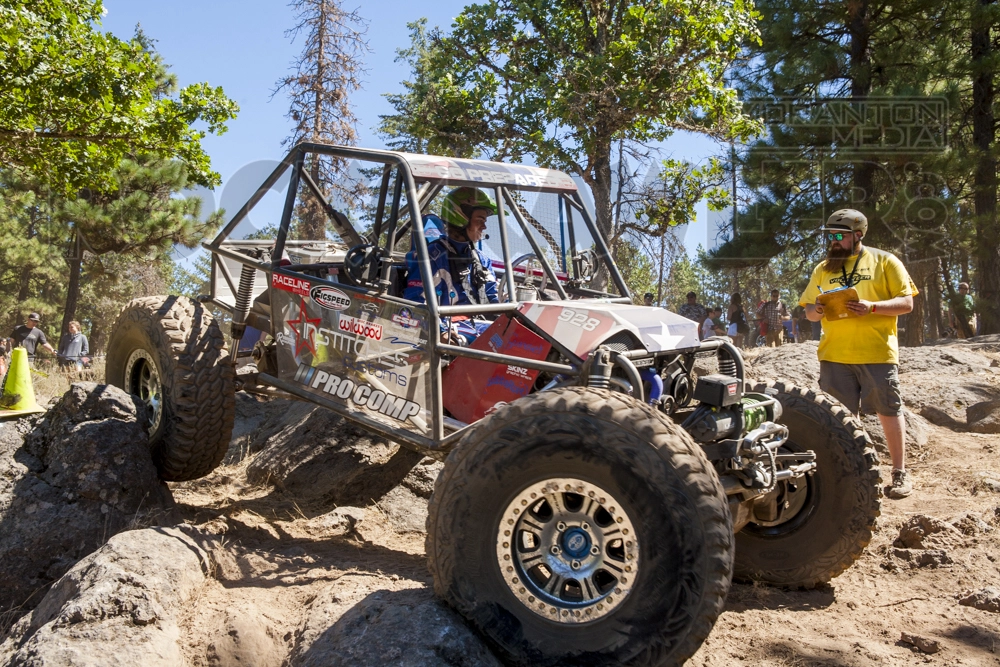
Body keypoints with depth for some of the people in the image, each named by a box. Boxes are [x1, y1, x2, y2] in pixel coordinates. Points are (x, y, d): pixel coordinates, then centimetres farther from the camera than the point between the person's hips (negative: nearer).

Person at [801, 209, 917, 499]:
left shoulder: (884, 261, 3)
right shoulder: (823, 269, 14)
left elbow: (906, 303, -1)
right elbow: (808, 309, 16)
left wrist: (872, 307, -18)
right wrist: (814, 311, -8)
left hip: (877, 352, -3)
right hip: (834, 355, 3)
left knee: (889, 411, 5)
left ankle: (900, 473, 17)